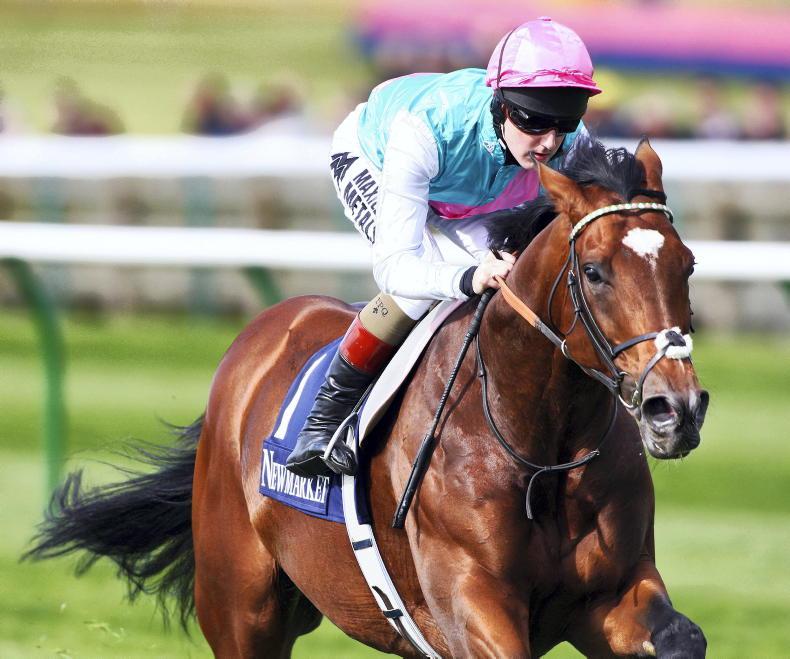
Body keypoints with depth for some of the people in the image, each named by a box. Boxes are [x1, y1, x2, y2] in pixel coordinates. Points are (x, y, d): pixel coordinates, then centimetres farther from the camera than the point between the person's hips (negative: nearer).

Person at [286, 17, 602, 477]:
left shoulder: (571, 144, -35)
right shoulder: (425, 129, -48)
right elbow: (394, 267, -51)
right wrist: (469, 279, -71)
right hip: (370, 162, -5)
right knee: (422, 285, -31)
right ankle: (324, 420, -15)